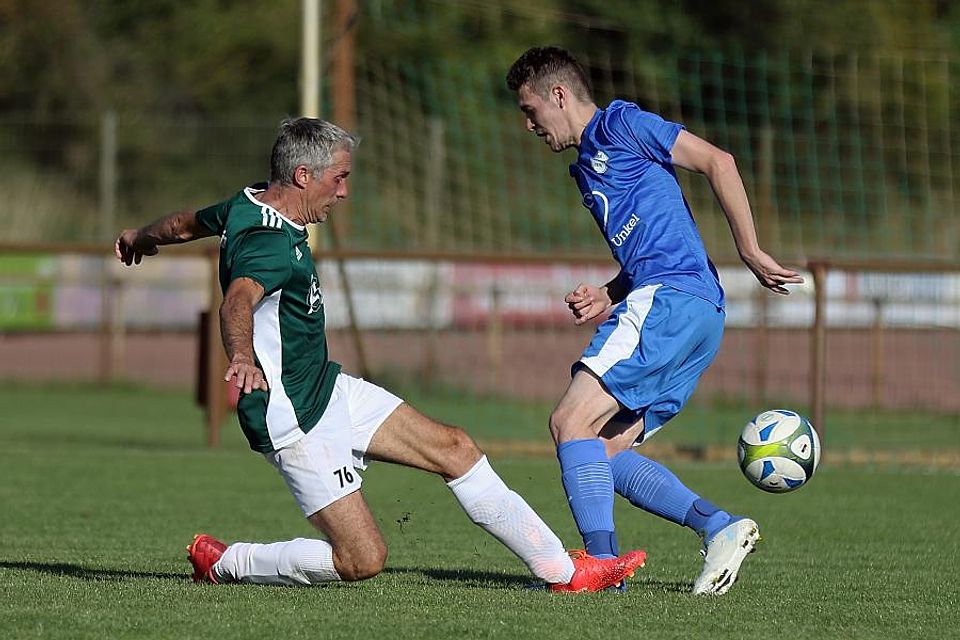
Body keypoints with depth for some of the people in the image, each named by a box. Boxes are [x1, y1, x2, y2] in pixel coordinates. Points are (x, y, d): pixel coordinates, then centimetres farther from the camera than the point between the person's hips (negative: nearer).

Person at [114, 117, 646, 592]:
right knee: (363, 560, -12)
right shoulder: (272, 245, -27)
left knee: (452, 447, 6)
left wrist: (140, 240, 45)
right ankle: (223, 563, 7)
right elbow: (238, 301, -48)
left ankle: (561, 569, 11)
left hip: (327, 388, 11)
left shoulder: (247, 206, 3)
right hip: (296, 423, -11)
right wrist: (242, 359, -68)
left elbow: (186, 223, 24)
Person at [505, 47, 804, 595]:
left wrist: (751, 252, -10)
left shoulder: (618, 124, 2)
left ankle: (602, 562, -26)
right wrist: (606, 298, 14)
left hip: (671, 298, -10)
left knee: (572, 421, -18)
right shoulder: (585, 168, 29)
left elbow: (716, 160, -7)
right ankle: (718, 526, -8)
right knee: (603, 452, 3)